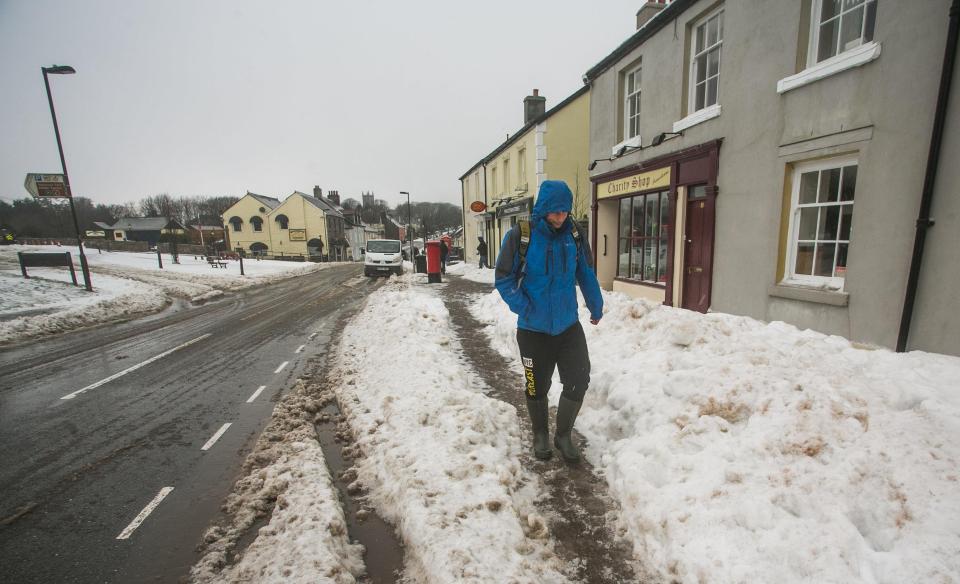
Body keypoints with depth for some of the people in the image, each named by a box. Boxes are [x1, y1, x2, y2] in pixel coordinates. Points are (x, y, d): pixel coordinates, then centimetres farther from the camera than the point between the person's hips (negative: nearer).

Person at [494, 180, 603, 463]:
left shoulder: (574, 234, -2)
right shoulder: (520, 235, -13)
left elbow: (586, 275, 10)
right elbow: (503, 279, -8)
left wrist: (596, 308, 16)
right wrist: (523, 307, -18)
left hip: (569, 325, 3)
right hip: (533, 328, -2)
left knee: (579, 380, 2)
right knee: (537, 386, 12)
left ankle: (563, 434, 27)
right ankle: (541, 435, 38)